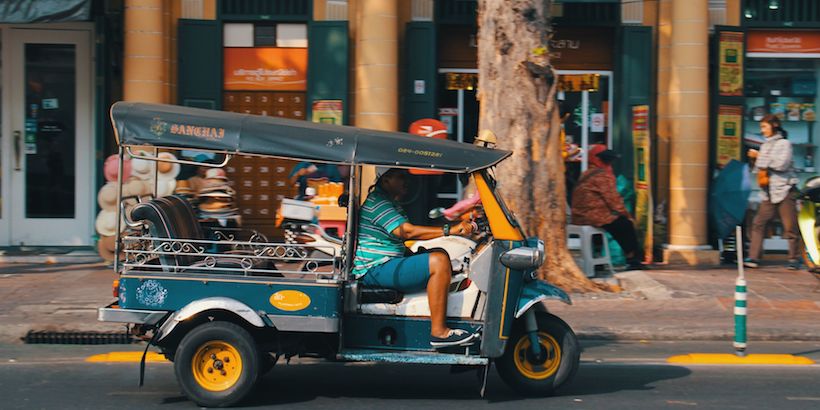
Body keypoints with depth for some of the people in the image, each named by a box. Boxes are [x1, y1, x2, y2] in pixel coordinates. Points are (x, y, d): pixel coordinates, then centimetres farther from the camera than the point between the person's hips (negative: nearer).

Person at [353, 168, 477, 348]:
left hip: (386, 264, 11)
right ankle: (438, 332, -24)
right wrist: (449, 230, -29)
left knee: (441, 255, 12)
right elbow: (407, 231, -26)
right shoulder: (377, 203, -15)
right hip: (375, 270, -11)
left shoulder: (390, 201, 20)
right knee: (438, 262, -22)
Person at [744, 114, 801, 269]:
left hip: (784, 190, -7)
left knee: (790, 226, -3)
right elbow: (760, 169, 21)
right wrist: (756, 159, 2)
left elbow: (782, 164, -17)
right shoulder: (765, 145, 18)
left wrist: (760, 157, -10)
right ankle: (753, 258, -3)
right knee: (758, 224, -3)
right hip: (768, 193, 7)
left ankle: (794, 259, 6)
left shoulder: (784, 143, -3)